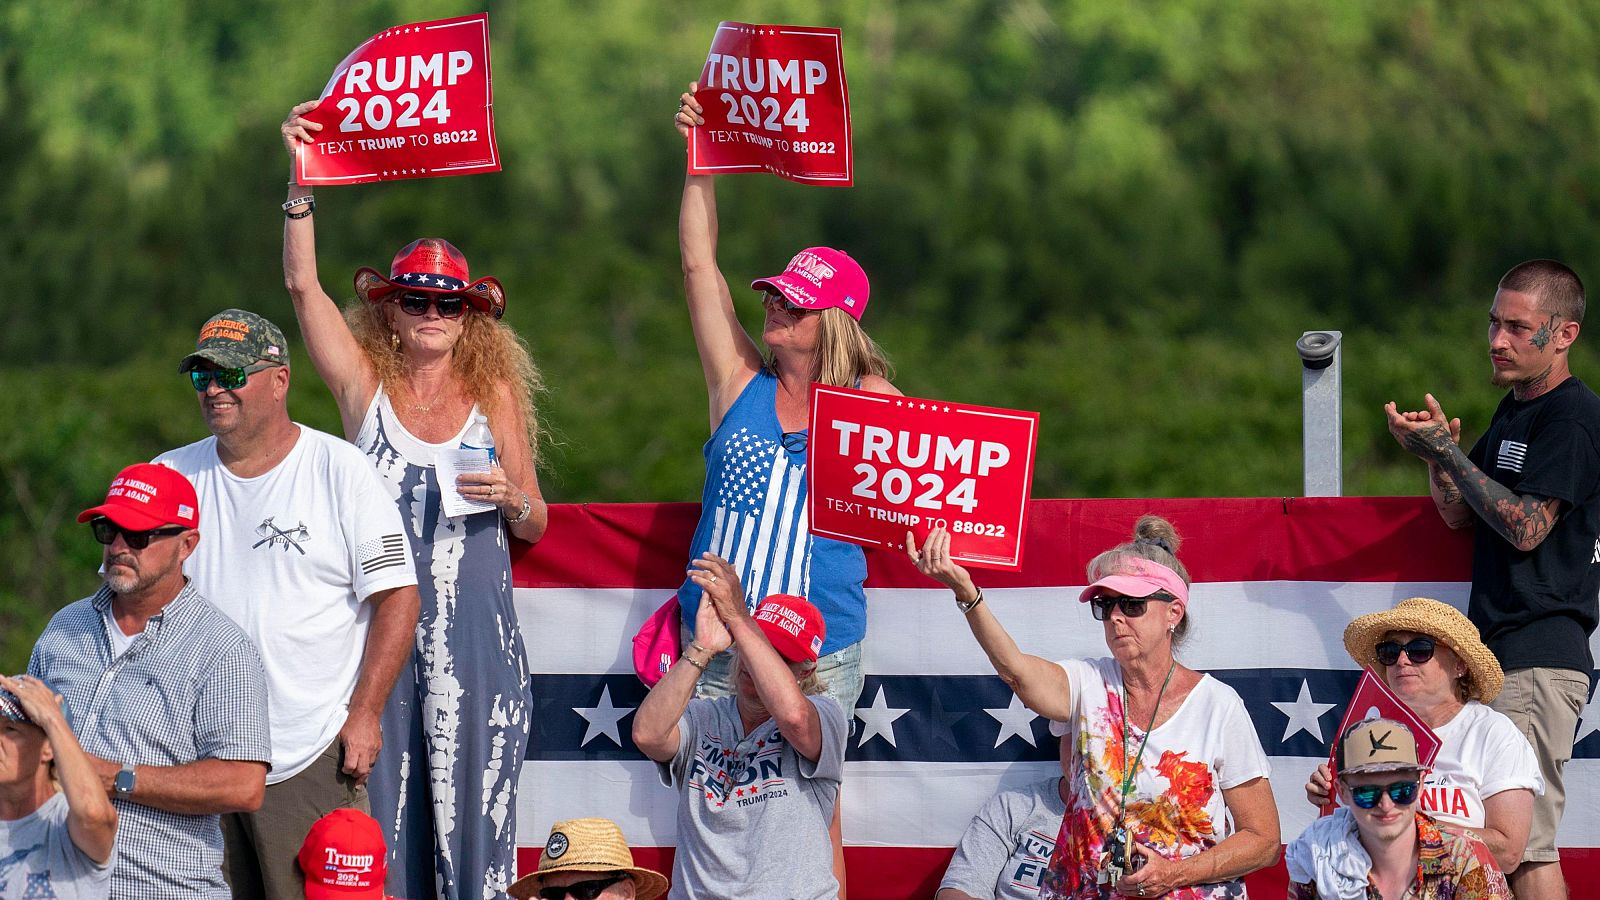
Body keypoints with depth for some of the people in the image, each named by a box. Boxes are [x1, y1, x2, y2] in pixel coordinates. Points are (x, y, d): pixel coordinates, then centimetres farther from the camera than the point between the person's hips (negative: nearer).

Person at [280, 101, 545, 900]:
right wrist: (303, 180, -10)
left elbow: (537, 528, 12)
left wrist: (509, 498, -11)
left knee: (473, 800, -4)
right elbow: (302, 284, -2)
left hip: (475, 631, 0)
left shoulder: (493, 393, 8)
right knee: (385, 808, 0)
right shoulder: (366, 387, 7)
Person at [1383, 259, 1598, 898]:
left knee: (1524, 843, -13)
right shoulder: (1514, 410, 19)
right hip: (1500, 653, 10)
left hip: (1539, 658, -10)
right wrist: (1437, 454, -1)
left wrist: (1445, 451, -13)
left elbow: (1527, 527, -17)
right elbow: (1459, 514, 18)